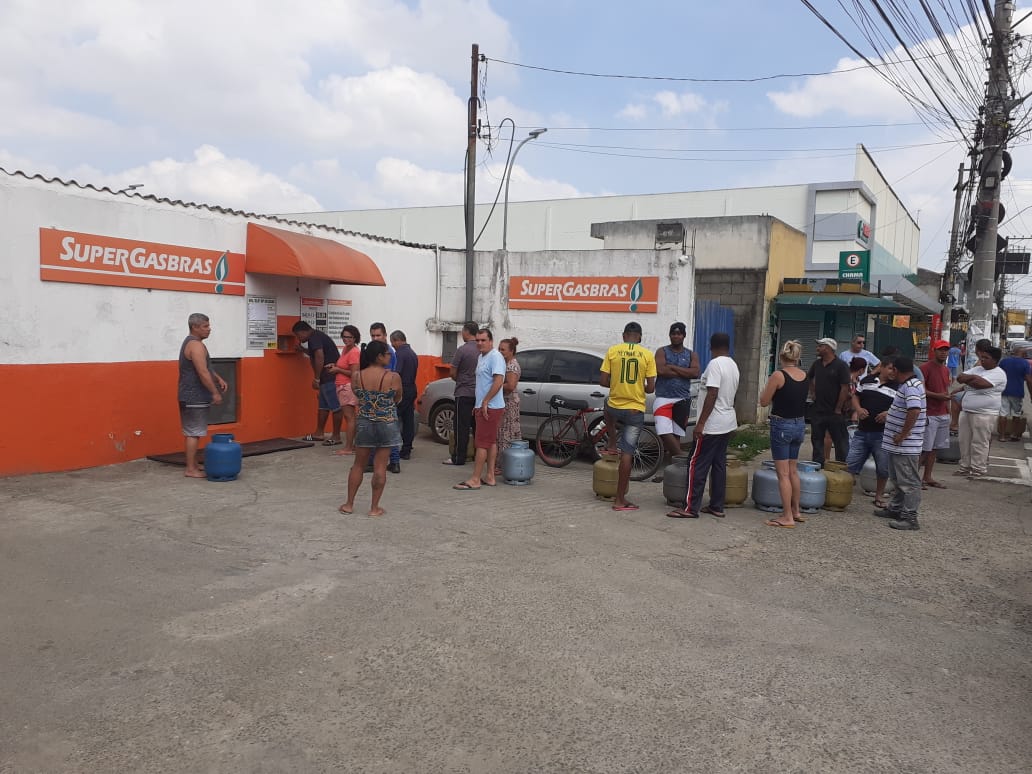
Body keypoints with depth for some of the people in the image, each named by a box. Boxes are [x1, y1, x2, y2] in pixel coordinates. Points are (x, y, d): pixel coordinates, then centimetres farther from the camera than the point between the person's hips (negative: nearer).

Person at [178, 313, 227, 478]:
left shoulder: (190, 342, 16)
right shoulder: (196, 345, -17)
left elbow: (205, 368, 25)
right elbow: (203, 373, -24)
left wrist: (219, 378, 13)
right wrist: (215, 392, -19)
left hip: (190, 396, 11)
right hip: (194, 397, -11)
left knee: (191, 432, 14)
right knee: (194, 433, -7)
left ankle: (193, 465, 22)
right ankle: (191, 470, -5)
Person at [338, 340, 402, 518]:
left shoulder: (357, 377, -6)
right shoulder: (393, 377, -13)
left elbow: (356, 395, 9)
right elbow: (397, 400, 1)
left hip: (364, 424, 3)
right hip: (387, 425, -3)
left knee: (359, 465, 15)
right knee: (380, 466, 4)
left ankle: (349, 504, 22)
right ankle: (374, 507, 10)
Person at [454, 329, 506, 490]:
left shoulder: (495, 357, -14)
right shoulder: (481, 357, 17)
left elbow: (498, 381, -24)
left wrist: (485, 402, -23)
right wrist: (478, 404, 21)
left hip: (490, 407, -10)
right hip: (484, 406, 10)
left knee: (482, 443, -9)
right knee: (491, 442, 12)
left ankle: (475, 480, -7)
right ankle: (490, 477, 18)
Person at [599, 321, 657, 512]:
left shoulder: (612, 351, -4)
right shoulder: (647, 355, -5)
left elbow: (603, 381, -4)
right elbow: (650, 388, -5)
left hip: (614, 406, 2)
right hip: (635, 410, -1)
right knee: (627, 454, 2)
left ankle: (612, 445, 36)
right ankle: (620, 499, 4)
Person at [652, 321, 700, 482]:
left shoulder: (692, 354, 10)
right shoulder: (662, 352, 5)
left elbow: (695, 373, -8)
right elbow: (660, 370, -14)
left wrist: (673, 368, -11)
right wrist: (683, 372, -9)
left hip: (682, 400, 2)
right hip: (663, 398, -1)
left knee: (675, 435, 6)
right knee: (665, 433, -17)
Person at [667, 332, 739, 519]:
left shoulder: (715, 364, -15)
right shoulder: (734, 366, 11)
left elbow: (712, 395, -21)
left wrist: (701, 423, -20)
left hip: (712, 425, -9)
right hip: (728, 423, 9)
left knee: (697, 465, -5)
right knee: (719, 465, 12)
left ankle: (691, 508, -4)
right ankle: (717, 507, 16)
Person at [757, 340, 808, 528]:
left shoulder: (778, 375, -16)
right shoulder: (805, 376, 2)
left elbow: (764, 402, -8)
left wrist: (769, 388, 7)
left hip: (781, 425, -7)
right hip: (800, 424, 7)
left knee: (783, 473, -1)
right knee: (793, 470, 19)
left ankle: (787, 517, 2)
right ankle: (796, 511, 29)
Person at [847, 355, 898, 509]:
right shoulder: (866, 380, 7)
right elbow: (855, 397, 17)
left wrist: (889, 413, -20)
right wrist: (858, 409, -2)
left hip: (883, 434, -2)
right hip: (862, 432, 2)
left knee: (883, 468, 7)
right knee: (850, 465, 3)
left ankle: (879, 496, 26)